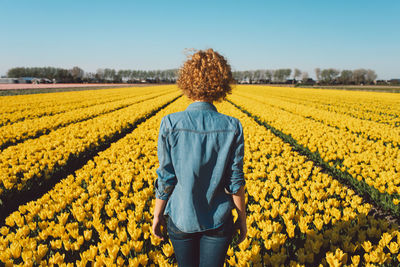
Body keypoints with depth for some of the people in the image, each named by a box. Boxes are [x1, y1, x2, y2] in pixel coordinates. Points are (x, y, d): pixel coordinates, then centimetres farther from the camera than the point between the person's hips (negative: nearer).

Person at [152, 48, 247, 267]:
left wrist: (157, 215, 5)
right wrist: (241, 218, 6)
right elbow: (235, 181, -8)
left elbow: (165, 178, -11)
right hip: (218, 221, 1)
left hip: (181, 218, 0)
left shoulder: (171, 124, -17)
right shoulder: (233, 127, -14)